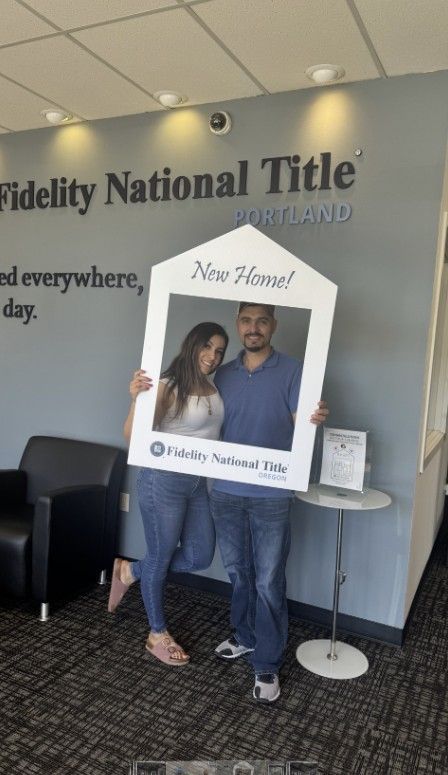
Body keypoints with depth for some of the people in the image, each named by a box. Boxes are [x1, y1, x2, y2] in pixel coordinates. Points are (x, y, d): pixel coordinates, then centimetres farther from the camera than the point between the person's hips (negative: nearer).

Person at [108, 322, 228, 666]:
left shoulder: (215, 387, 3)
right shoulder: (168, 386, -17)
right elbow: (132, 437, -20)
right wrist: (136, 399, -37)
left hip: (198, 483, 7)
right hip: (164, 482, -7)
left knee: (199, 557, 14)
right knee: (160, 556, 11)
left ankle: (129, 572, 36)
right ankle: (158, 635, 34)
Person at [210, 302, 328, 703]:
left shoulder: (292, 371, -6)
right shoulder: (223, 374, 7)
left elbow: (300, 425, -10)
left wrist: (316, 418, -35)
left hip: (271, 495, -4)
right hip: (226, 491, 4)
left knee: (268, 581, 4)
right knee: (238, 572, 18)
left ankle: (267, 664, 20)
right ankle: (245, 637, 39)